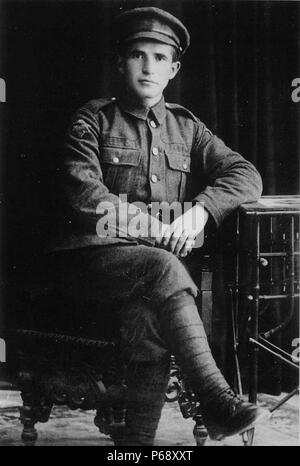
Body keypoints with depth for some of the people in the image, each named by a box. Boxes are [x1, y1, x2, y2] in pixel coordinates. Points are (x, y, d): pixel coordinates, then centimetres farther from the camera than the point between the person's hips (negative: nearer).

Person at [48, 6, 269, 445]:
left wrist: (199, 211, -11)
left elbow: (246, 175, 9)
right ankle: (218, 402, -33)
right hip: (94, 256, -2)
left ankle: (138, 441, -25)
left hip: (156, 260, 2)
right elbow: (81, 191, -7)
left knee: (146, 311, -31)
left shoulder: (186, 127, 18)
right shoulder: (93, 119, 9)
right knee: (160, 267, -33)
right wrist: (151, 226, -15)